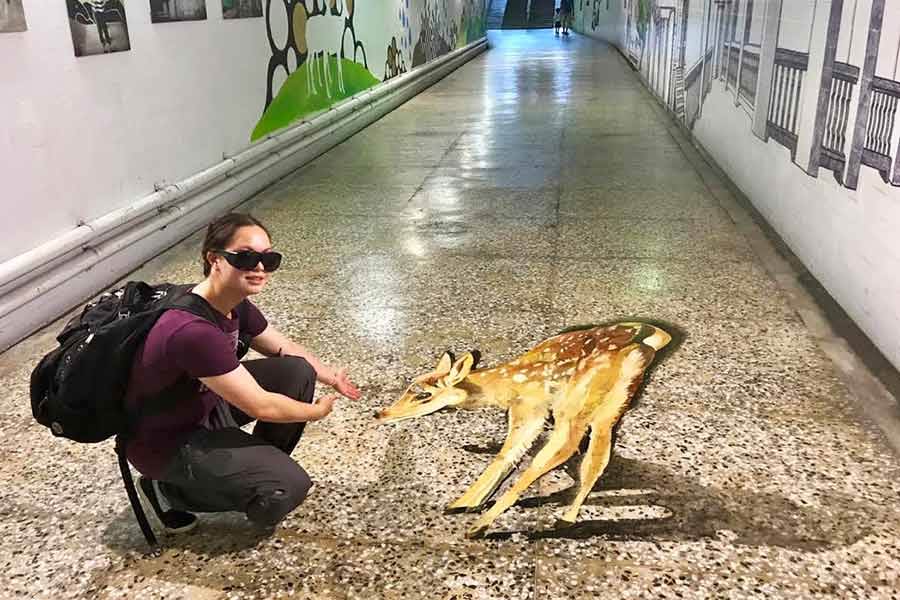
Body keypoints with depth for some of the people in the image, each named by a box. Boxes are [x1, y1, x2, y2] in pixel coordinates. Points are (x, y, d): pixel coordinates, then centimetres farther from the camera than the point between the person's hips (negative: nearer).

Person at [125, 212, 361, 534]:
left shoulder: (234, 304, -7)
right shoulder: (194, 331, -36)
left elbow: (284, 347, 10)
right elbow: (261, 406, -29)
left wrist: (331, 377, 0)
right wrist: (317, 411, -13)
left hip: (205, 404, 9)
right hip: (165, 442, -9)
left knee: (298, 372, -2)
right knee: (290, 487, -18)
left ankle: (260, 467, 16)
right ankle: (168, 489, 1)